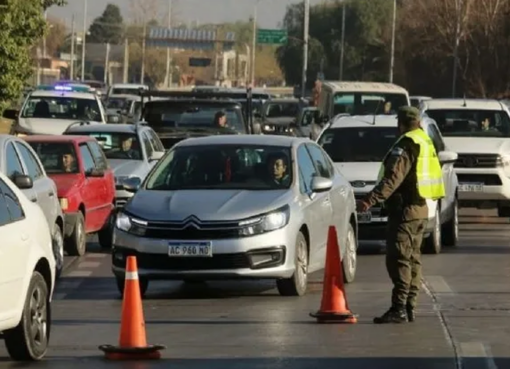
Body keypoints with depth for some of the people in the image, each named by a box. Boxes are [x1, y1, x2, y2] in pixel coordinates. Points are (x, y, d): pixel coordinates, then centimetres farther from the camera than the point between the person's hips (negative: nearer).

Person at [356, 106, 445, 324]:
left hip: (405, 210, -10)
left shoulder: (406, 145, -15)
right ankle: (409, 307, 14)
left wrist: (370, 200, -30)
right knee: (412, 259, 12)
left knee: (399, 259, -11)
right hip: (420, 208, 10)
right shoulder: (425, 142, 15)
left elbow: (392, 178, -25)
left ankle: (399, 309, -15)